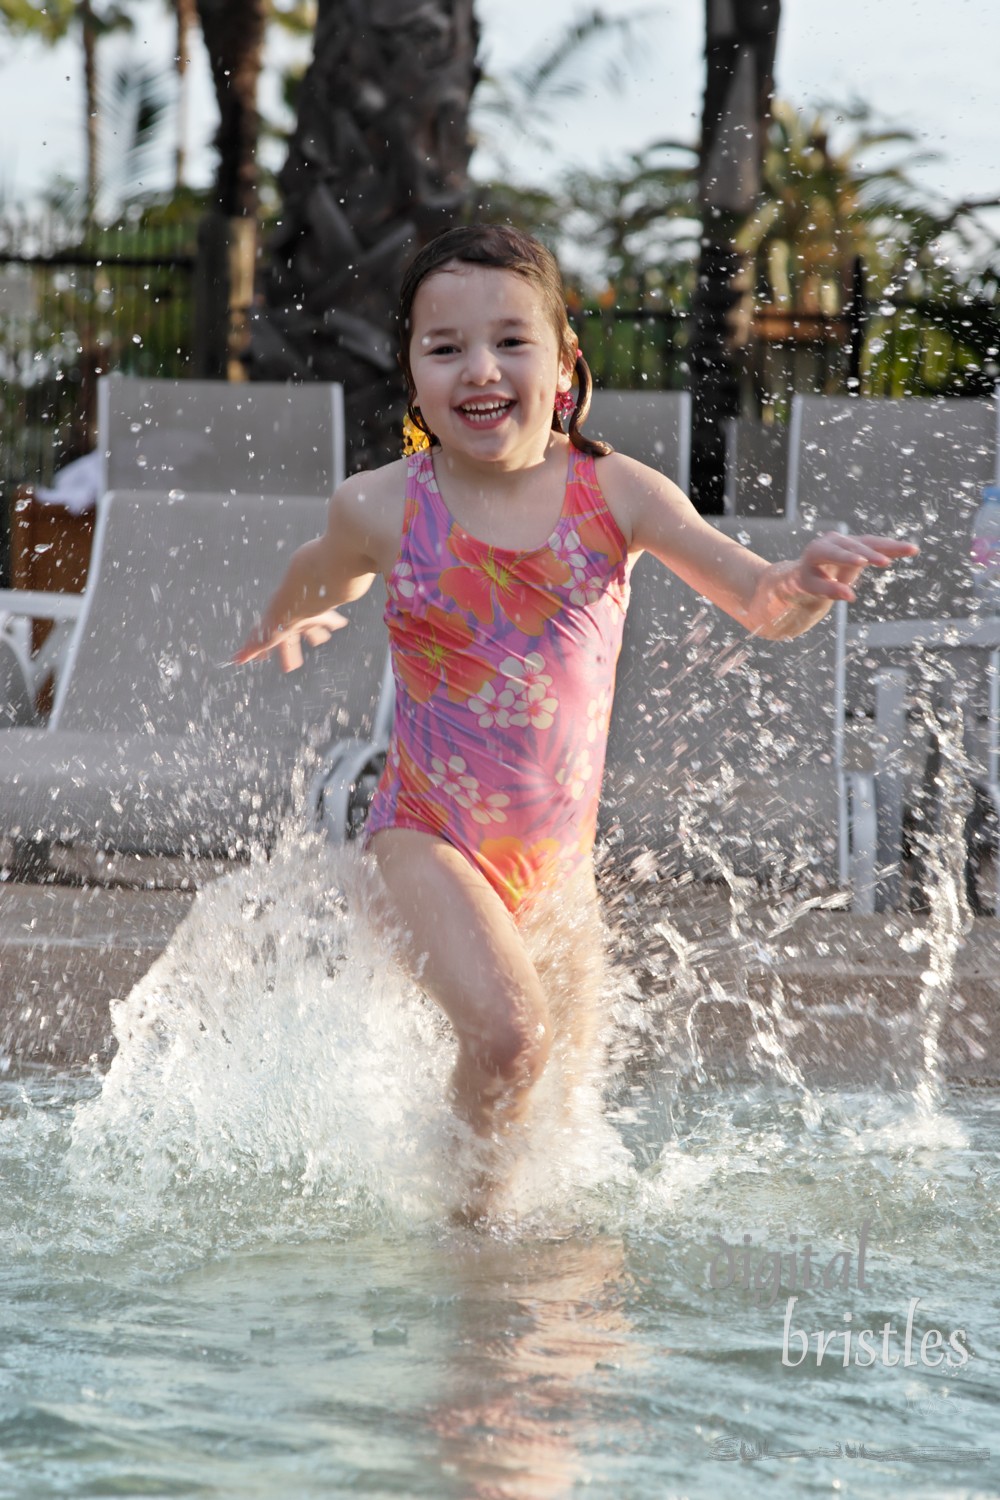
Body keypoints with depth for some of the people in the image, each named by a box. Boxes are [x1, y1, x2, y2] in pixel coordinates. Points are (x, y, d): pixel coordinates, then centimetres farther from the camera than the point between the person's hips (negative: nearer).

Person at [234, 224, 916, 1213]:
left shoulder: (615, 495, -9)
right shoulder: (382, 508, -10)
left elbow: (759, 605, -14)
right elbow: (324, 577, 14)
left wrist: (803, 584, -37)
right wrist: (286, 624, 36)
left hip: (559, 856, 3)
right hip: (431, 837, -3)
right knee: (507, 1035, -26)